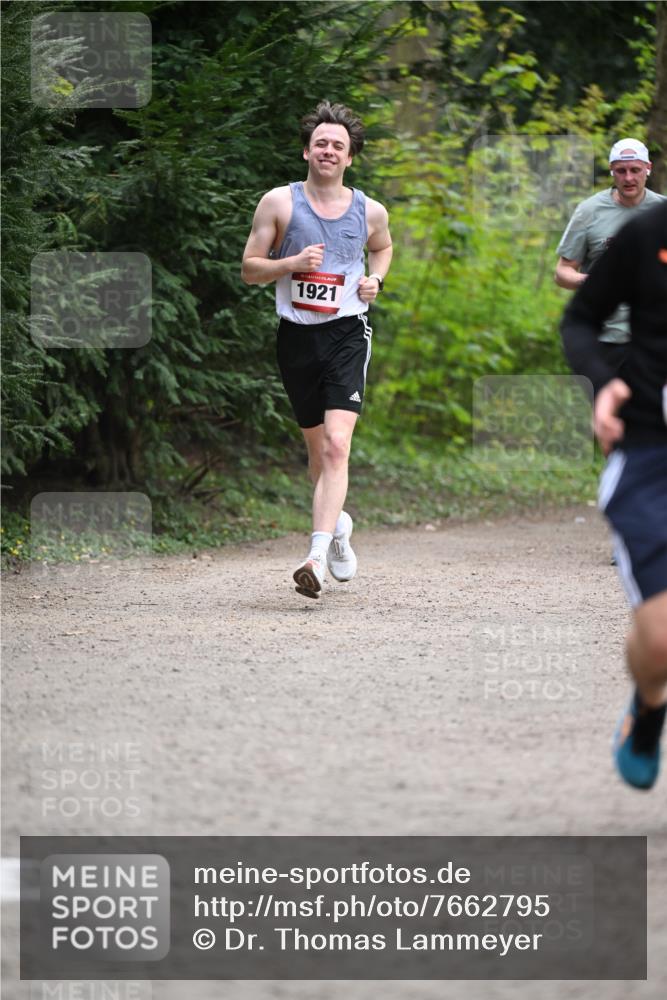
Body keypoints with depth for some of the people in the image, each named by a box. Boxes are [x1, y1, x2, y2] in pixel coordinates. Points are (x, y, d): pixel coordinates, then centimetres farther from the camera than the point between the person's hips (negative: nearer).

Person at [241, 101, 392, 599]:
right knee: (317, 447, 14)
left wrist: (376, 279, 6)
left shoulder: (370, 211, 4)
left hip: (348, 333, -1)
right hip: (297, 334, 1)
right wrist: (292, 263, -16)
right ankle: (338, 522, 43)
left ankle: (318, 557, -26)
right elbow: (250, 269, 1)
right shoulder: (279, 202, -1)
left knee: (336, 445, -18)